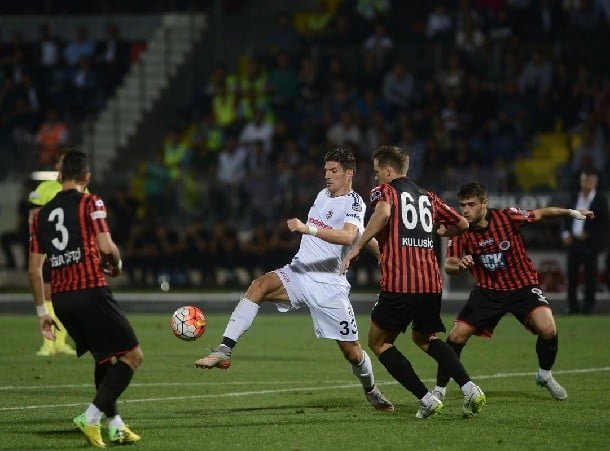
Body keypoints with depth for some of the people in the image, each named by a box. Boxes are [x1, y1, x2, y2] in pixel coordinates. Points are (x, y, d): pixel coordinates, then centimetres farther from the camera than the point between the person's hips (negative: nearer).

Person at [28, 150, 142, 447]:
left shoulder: (42, 214, 15)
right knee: (132, 355, -2)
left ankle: (115, 426, 19)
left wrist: (42, 312, 20)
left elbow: (34, 269, 14)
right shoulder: (91, 203, -1)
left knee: (105, 358, 22)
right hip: (91, 290, -7)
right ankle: (91, 417, -14)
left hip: (60, 298, 7)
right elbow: (106, 247, -12)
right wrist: (116, 265, 11)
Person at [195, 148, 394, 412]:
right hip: (298, 272, 5)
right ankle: (224, 351, -34)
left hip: (329, 284, -5)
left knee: (352, 350, 0)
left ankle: (371, 390, 33)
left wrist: (308, 228, -40)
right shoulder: (323, 195, 14)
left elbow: (348, 236, -31)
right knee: (259, 286, -26)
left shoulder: (355, 204, -9)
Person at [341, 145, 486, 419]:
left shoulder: (384, 190, 3)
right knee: (424, 338, 27)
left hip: (399, 283, -6)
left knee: (378, 342, 11)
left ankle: (426, 399, 0)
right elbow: (462, 224, 23)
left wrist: (357, 247, -17)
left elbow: (383, 212, -21)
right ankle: (470, 389, 8)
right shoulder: (427, 197, 19)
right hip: (432, 283, 6)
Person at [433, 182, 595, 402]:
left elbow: (540, 214, -2)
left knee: (548, 329, -22)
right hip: (488, 291, 2)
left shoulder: (506, 217, -17)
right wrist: (459, 264, -31)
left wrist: (571, 212, -7)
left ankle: (545, 375, 7)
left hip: (523, 286, -2)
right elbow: (448, 266, -8)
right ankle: (439, 390, 6)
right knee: (457, 336, -10)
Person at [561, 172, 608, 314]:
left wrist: (588, 234, -13)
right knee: (572, 274, 3)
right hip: (573, 241, 5)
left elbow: (604, 224, -6)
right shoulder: (575, 198, 13)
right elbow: (567, 217, 19)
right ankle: (573, 305, 9)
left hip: (590, 243, -5)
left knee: (590, 274, -3)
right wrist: (566, 233, 4)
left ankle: (588, 305, 3)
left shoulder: (600, 200, -2)